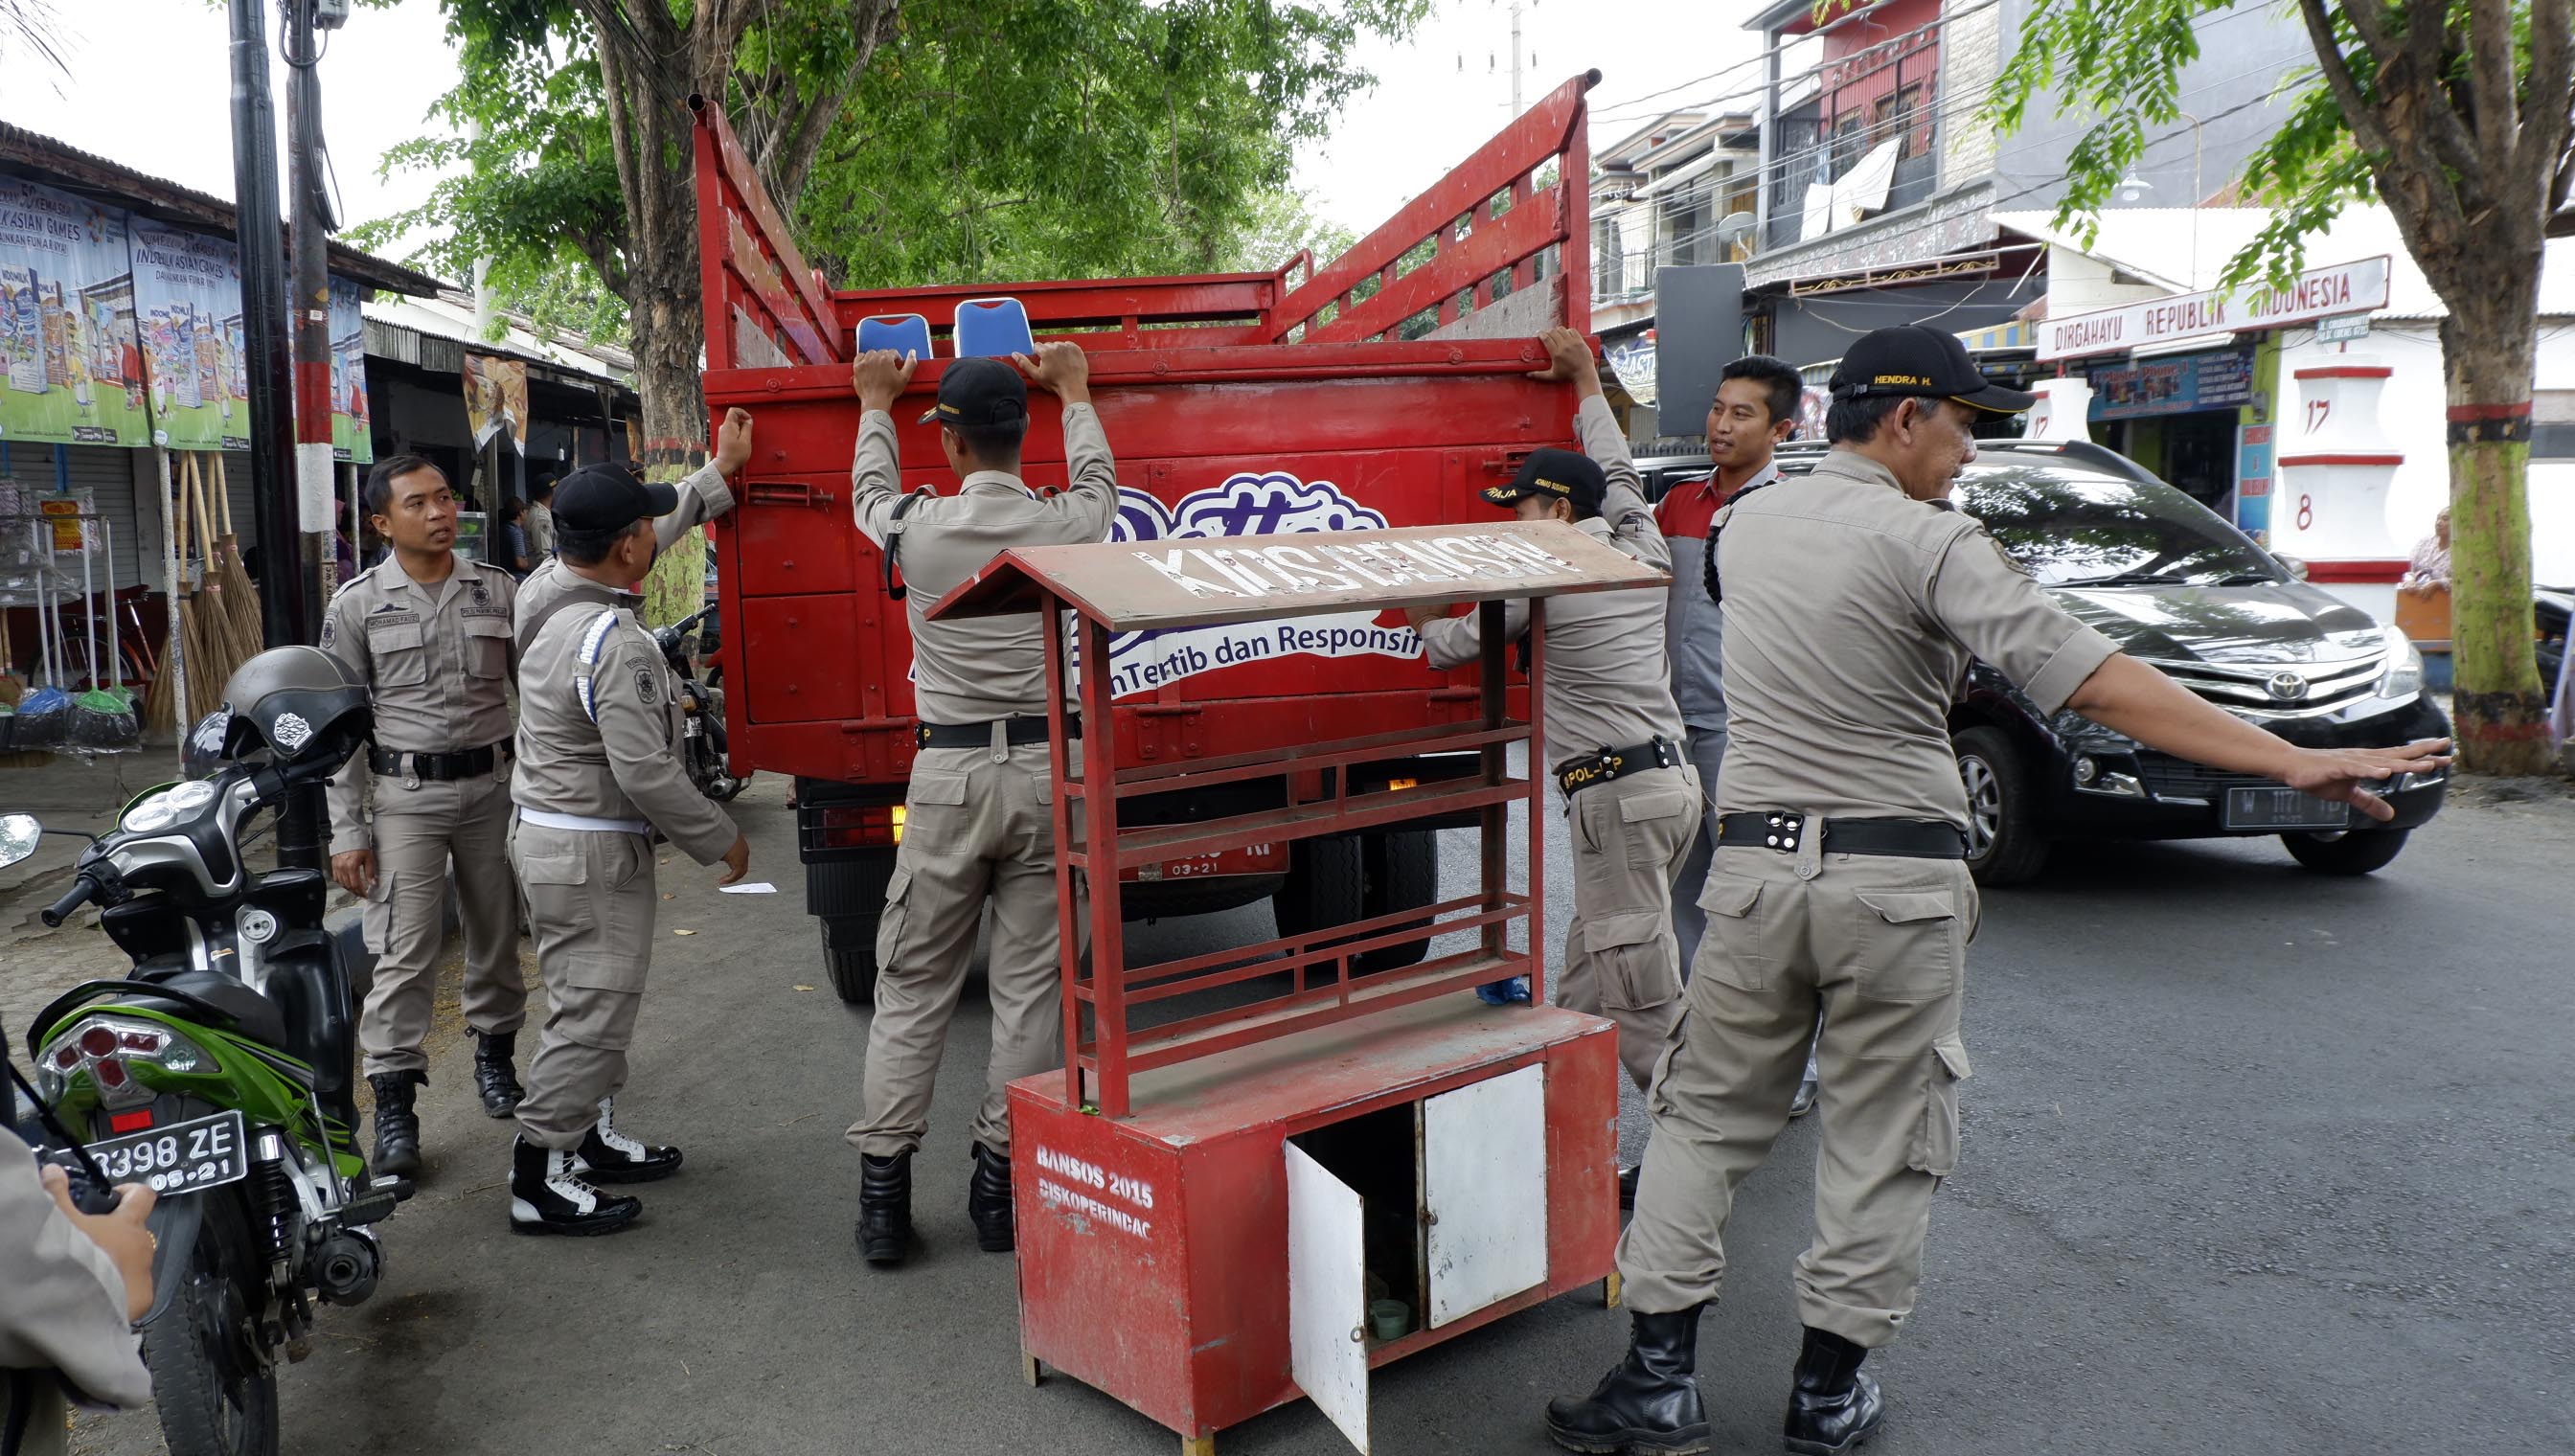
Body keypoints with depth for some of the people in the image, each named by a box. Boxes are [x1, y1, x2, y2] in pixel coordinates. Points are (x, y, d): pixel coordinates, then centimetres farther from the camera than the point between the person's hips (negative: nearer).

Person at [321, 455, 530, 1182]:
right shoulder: (357, 603, -2)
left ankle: (495, 1055, 33)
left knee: (497, 937, 13)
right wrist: (347, 831, -5)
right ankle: (394, 1104, 2)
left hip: (494, 787, 2)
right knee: (404, 952, -5)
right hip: (406, 794, -2)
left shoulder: (498, 589, 2)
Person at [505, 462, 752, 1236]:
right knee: (590, 1015, -3)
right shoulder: (618, 645, -24)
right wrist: (722, 839, -13)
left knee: (594, 1004, 21)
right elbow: (645, 773, -26)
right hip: (591, 855, -10)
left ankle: (592, 1140, 33)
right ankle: (539, 1183, 4)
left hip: (543, 832, 10)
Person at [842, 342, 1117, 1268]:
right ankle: (1002, 1179, 14)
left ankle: (882, 1189, 12)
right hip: (1047, 772, 1)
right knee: (1031, 985, 8)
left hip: (949, 774, 0)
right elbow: (1098, 479, 23)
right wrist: (1073, 392, 40)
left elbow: (869, 494, 21)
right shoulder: (1065, 525, -2)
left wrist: (876, 406, 38)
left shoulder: (919, 528, -5)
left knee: (910, 986, 9)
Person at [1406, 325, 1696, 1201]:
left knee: (1642, 998, -7)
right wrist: (1586, 382, 42)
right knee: (1588, 968, 14)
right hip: (1670, 776, 9)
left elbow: (1452, 646, 6)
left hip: (1617, 793, -9)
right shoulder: (1643, 553, 12)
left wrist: (1425, 621, 29)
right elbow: (1617, 473, 31)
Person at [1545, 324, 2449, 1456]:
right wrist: (2294, 763, -17)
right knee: (1882, 1142, 11)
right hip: (1898, 882, -4)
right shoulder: (1929, 543, -10)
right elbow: (2097, 684, -17)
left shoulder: (1745, 524, 8)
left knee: (1704, 1116, 14)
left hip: (1757, 864, 4)